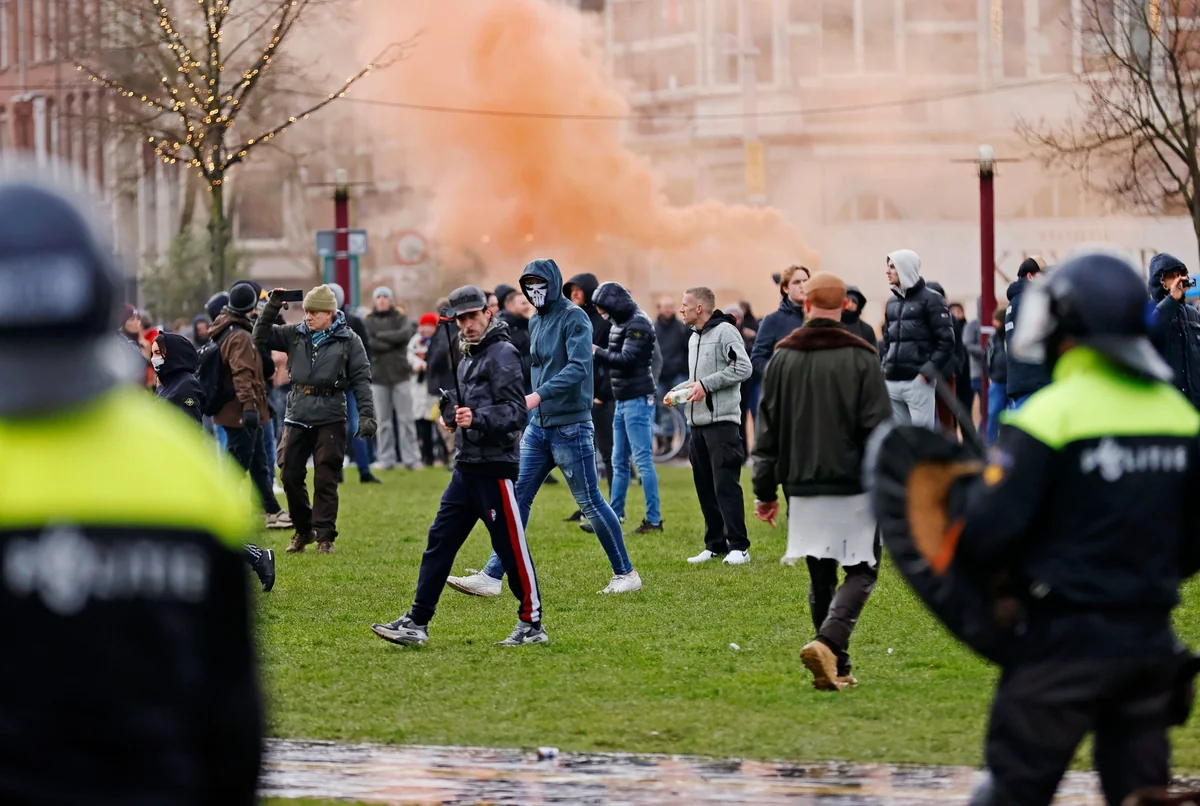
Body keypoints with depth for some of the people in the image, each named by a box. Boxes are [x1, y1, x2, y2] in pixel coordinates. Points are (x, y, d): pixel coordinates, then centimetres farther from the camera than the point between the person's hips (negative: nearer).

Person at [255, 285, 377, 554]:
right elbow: (262, 336, 10)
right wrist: (272, 307, -3)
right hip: (297, 415, 4)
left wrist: (366, 414, -10)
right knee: (290, 475, 6)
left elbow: (361, 379, -2)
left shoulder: (348, 340, -1)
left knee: (325, 479, -2)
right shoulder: (295, 334, 9)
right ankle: (303, 529, 23)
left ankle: (325, 536, 5)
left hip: (330, 418, -4)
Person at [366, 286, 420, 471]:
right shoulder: (369, 321, 6)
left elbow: (406, 334, -12)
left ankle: (411, 458, 0)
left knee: (406, 419, -1)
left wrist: (381, 336, -10)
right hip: (378, 375, 0)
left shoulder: (400, 318, 7)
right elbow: (367, 342, -10)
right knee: (383, 421, 2)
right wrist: (392, 343, -13)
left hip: (400, 373, 0)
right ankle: (386, 459, 6)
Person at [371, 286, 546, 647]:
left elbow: (516, 412, -18)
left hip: (495, 468, -9)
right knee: (440, 541, 5)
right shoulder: (469, 357, 18)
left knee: (511, 547, -3)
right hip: (467, 468, 9)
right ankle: (417, 623, 6)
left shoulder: (502, 354, -10)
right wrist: (457, 418, 12)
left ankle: (532, 624, 7)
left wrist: (477, 418, -31)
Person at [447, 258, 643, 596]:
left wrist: (538, 396, -34)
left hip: (571, 426, -8)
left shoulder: (573, 318, -11)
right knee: (516, 498, 2)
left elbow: (578, 367, -24)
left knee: (590, 502, -1)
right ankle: (491, 577, 0)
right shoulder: (536, 322, 13)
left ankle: (626, 574, 11)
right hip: (538, 427, 8)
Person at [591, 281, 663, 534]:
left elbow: (626, 360, -21)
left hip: (638, 399, -10)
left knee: (643, 460, -8)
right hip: (622, 400, 10)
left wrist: (597, 352, -13)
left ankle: (654, 519, -7)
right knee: (619, 462, 13)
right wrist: (595, 354, 1)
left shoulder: (638, 325, -14)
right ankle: (614, 516, 19)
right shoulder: (619, 324, 13)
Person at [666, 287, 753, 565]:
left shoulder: (725, 332, -9)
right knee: (704, 486, 9)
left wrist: (706, 385, -19)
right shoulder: (694, 338, 19)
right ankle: (715, 544, 15)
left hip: (722, 420, -9)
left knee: (726, 484, -11)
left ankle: (739, 546, -9)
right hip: (698, 422, 9)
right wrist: (678, 390, 11)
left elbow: (743, 368, -18)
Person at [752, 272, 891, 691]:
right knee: (861, 572, 3)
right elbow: (879, 430, -7)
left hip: (803, 488, 3)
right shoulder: (860, 358, -5)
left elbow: (767, 432, 8)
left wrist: (765, 491, 14)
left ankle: (836, 668, 11)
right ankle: (828, 642, -20)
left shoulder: (782, 358, 5)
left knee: (820, 577, 12)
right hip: (853, 487, -3)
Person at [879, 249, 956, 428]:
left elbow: (946, 340, -8)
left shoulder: (931, 300, -3)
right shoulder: (892, 303, 17)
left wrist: (928, 371, -14)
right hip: (892, 382, 7)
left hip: (917, 381, -7)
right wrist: (885, 365, 8)